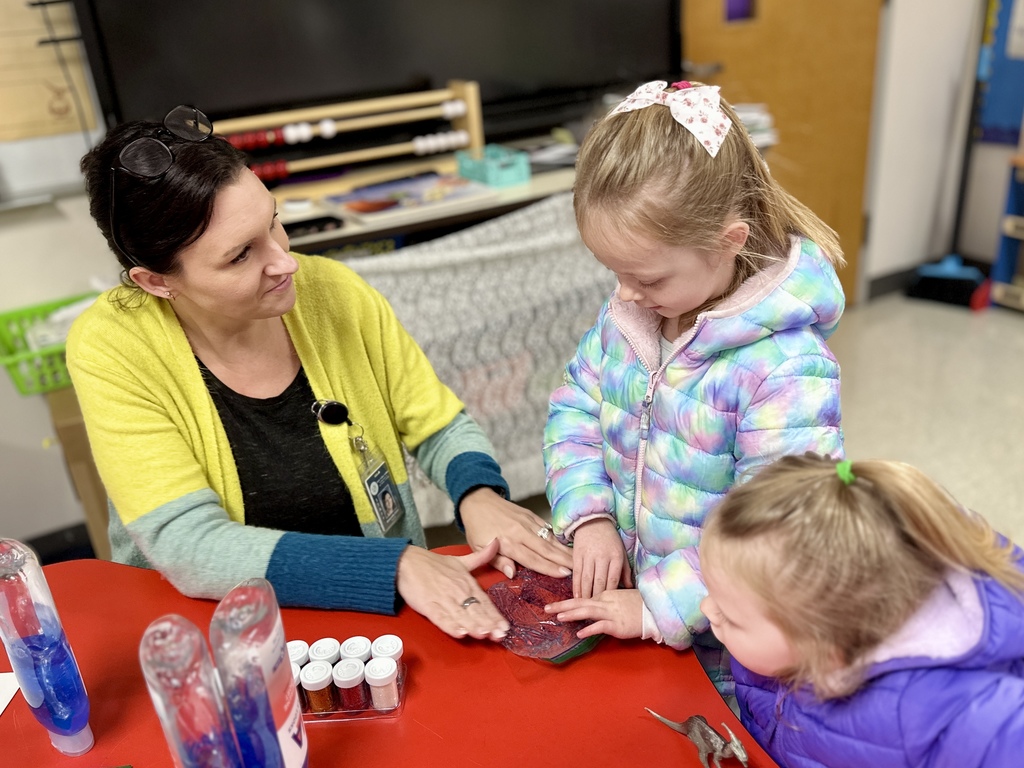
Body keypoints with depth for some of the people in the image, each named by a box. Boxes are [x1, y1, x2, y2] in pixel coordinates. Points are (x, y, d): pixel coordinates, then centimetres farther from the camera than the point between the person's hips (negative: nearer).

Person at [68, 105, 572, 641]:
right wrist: (395, 565, -28)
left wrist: (479, 494, -19)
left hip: (375, 616, 2)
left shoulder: (332, 292, -9)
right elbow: (188, 547, -21)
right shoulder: (111, 349, -15)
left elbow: (441, 429, 2)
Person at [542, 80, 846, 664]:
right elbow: (576, 405, 5)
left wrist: (658, 607, -23)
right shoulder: (628, 313, -3)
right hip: (621, 587, 3)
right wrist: (589, 515, -8)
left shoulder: (789, 369, -25)